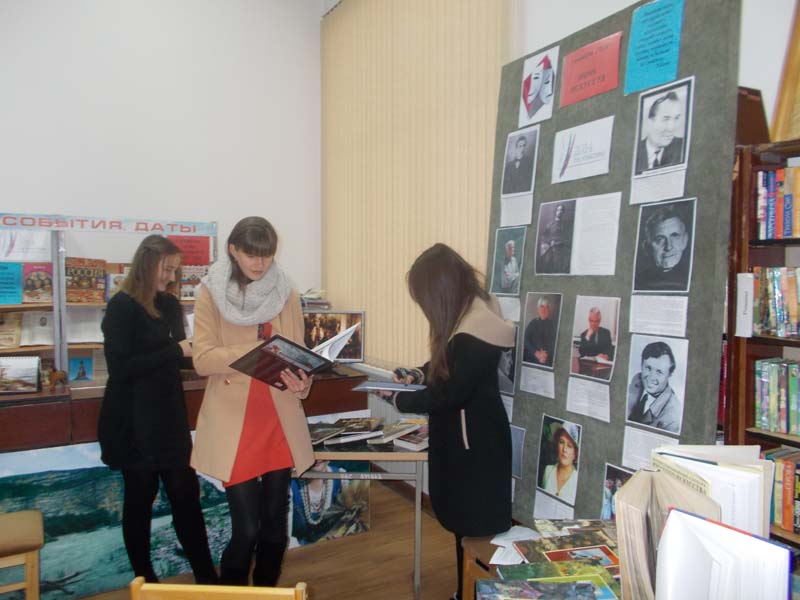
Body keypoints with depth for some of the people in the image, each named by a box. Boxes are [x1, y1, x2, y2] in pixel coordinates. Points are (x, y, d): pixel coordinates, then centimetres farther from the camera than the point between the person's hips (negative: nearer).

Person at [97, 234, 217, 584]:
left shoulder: (170, 305, 10)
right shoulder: (122, 307, -11)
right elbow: (120, 367, -19)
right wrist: (177, 350, -20)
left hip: (169, 416, 6)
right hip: (133, 422, -6)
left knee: (186, 495, 7)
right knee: (140, 498, 8)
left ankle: (205, 576, 17)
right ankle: (144, 579, 25)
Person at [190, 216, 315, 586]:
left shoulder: (286, 294, 4)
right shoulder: (210, 294, -3)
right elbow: (203, 359, -11)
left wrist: (302, 382, -20)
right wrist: (256, 351, -27)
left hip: (279, 421, 3)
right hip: (233, 422, -3)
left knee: (275, 524, 11)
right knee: (246, 528, -3)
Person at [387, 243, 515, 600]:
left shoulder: (474, 332, -27)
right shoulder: (471, 310, 4)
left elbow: (452, 393, -24)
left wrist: (401, 401, -14)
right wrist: (420, 374, 5)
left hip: (475, 441, -10)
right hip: (464, 435, 10)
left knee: (473, 525, 6)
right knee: (463, 518, 21)